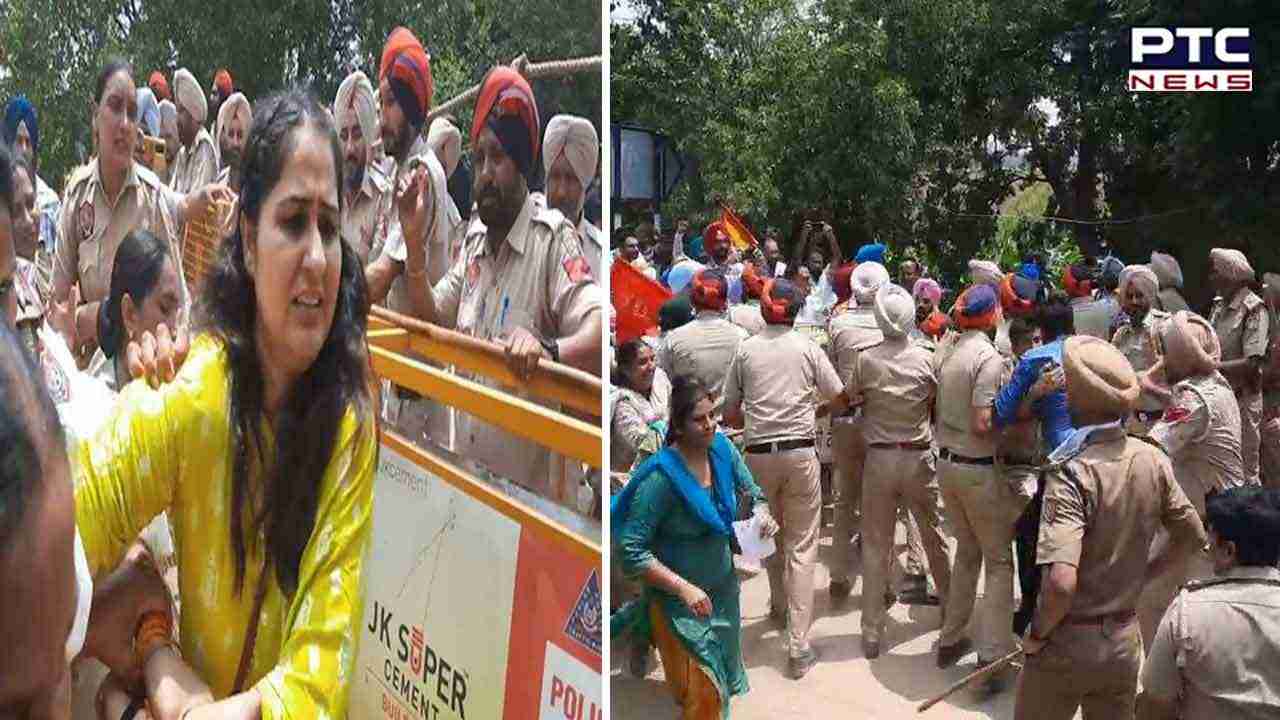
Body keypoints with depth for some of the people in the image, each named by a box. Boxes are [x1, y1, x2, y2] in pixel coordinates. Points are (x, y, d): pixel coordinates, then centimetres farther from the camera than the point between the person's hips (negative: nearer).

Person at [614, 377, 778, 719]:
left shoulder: (722, 448, -11)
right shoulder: (661, 476, -28)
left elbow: (753, 493, 2)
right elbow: (630, 551, -25)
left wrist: (762, 513, -20)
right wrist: (684, 588, -28)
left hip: (723, 588, 6)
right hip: (679, 600, -6)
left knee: (720, 676, 25)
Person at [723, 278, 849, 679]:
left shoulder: (745, 350, 1)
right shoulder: (807, 349, -1)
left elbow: (729, 415, 4)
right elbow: (840, 400, 4)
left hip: (758, 454, 2)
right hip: (800, 452, -1)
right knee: (802, 547, 1)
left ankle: (779, 604, 45)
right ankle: (798, 646, -3)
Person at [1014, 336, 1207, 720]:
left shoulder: (1072, 472, -25)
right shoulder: (1153, 460, -6)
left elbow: (1061, 582, -33)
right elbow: (1193, 536, 10)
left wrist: (1036, 633, -17)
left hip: (1069, 644, -5)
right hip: (1125, 641, 6)